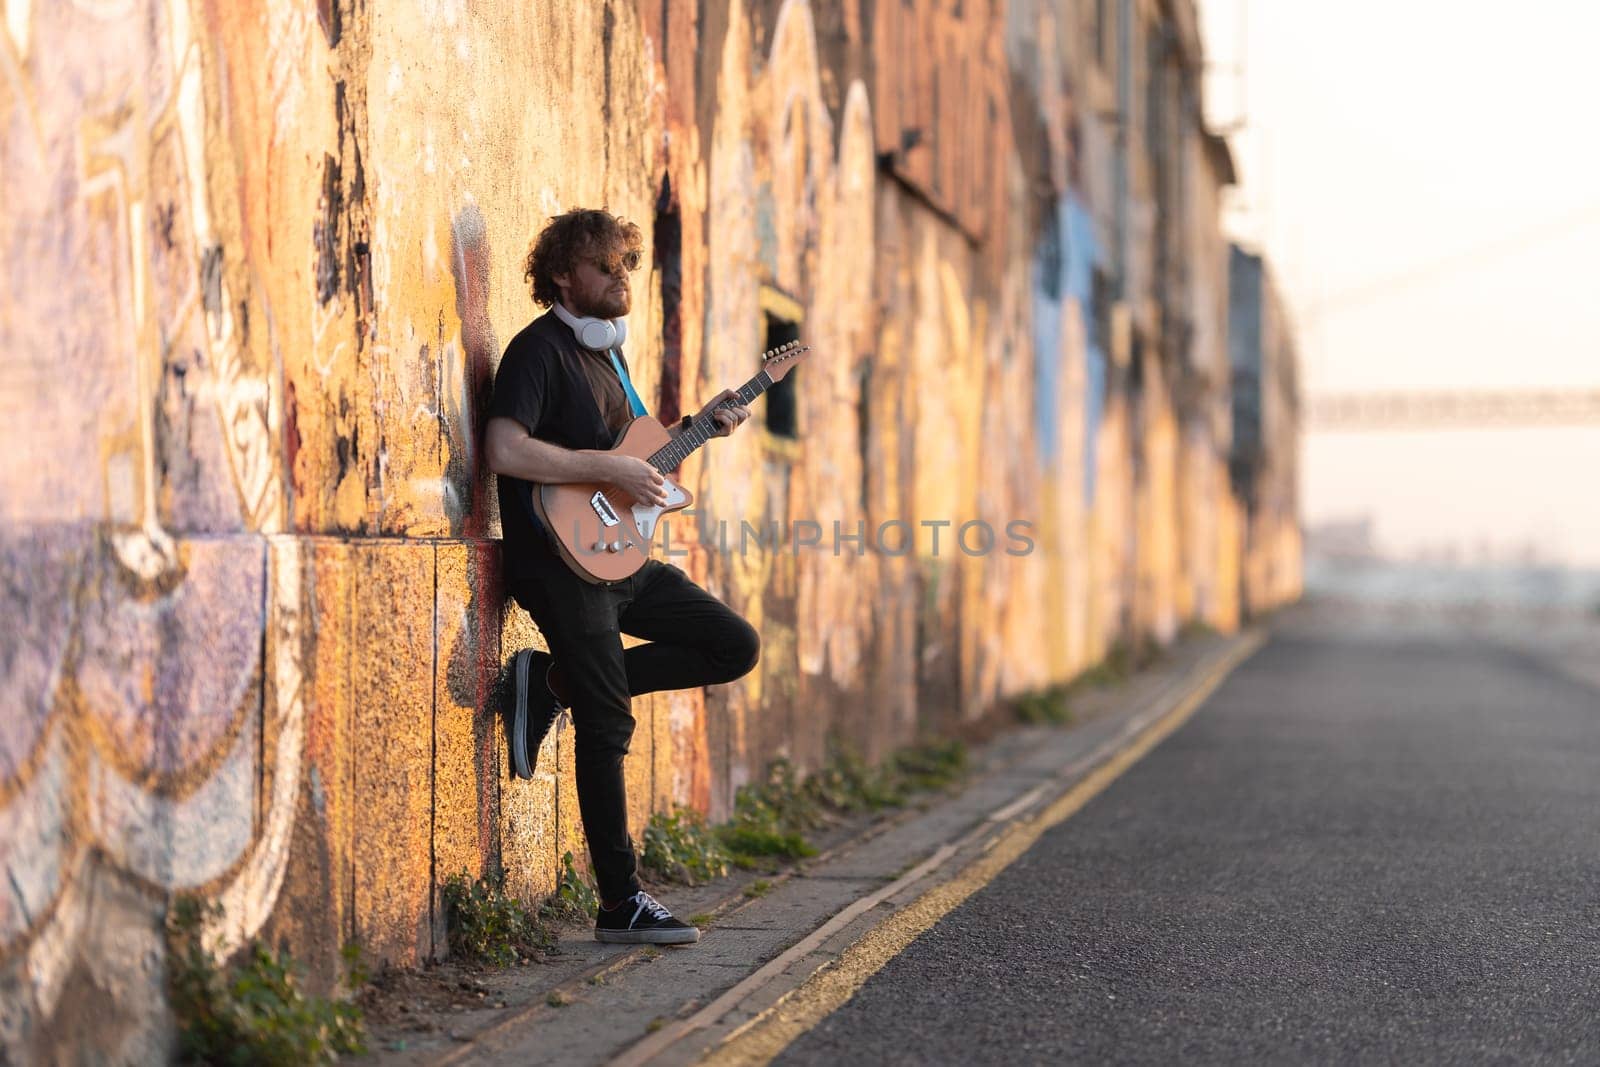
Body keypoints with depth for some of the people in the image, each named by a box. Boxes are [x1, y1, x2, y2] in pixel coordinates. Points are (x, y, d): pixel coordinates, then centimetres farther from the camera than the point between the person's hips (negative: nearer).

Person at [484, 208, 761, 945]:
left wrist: (697, 426, 13)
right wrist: (611, 468, -23)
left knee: (736, 647, 7)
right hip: (562, 562, -9)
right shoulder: (539, 350, -13)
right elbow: (503, 449, -27)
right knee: (608, 726, -8)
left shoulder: (607, 349, 15)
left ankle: (556, 683, 5)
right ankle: (620, 903, 1)